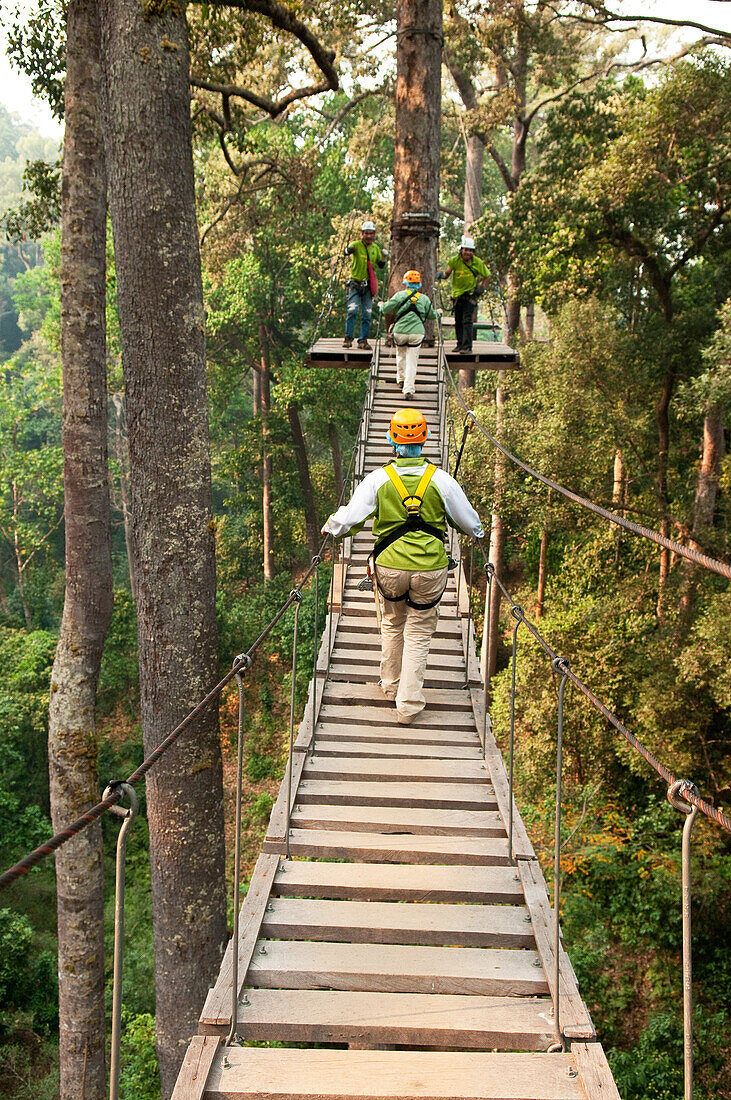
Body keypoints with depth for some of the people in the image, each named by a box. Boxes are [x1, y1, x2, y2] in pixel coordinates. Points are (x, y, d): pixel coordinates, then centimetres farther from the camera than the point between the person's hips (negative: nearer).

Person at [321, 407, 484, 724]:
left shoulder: (378, 479, -7)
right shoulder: (440, 479, -5)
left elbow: (348, 518, -3)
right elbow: (469, 522, 7)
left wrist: (329, 528, 20)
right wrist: (477, 532, 30)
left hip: (389, 567, 1)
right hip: (431, 568, 0)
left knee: (392, 624, 25)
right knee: (419, 633, 11)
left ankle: (391, 683, 41)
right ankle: (408, 704, 11)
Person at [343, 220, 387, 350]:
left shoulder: (375, 248, 8)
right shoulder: (356, 245, -7)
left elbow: (381, 265, 17)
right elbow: (347, 251, -30)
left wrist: (384, 258, -4)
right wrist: (349, 249, -54)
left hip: (368, 285, 4)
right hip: (355, 284, -4)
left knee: (367, 314, 2)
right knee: (352, 310, -15)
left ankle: (363, 340, 8)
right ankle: (348, 338, -9)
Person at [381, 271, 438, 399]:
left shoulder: (400, 295, 0)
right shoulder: (424, 298, 7)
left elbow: (386, 309, -3)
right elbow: (432, 315, 18)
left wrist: (382, 305, 21)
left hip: (400, 331, 0)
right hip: (417, 333, 0)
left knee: (401, 355, 26)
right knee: (412, 361, 2)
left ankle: (401, 379, 35)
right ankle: (409, 390, -5)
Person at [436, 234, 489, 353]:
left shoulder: (478, 263, -6)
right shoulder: (455, 260, -8)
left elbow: (486, 276, 8)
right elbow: (447, 273, -8)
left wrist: (481, 288, -3)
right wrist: (442, 274, -30)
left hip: (470, 295, -2)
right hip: (457, 294, 2)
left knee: (467, 320, -13)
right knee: (458, 322, 9)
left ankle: (467, 346, -14)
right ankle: (460, 344, 23)